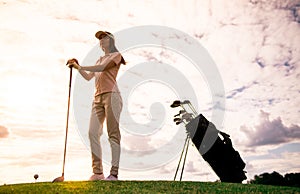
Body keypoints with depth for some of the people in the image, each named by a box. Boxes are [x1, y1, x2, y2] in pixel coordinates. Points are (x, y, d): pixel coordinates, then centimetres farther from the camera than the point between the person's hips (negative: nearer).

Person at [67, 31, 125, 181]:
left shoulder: (116, 55, 8)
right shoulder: (100, 59, 30)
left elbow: (102, 68, -10)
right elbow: (88, 77, 23)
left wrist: (80, 67, -9)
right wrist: (77, 68, 8)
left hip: (111, 95, -7)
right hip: (97, 98, 7)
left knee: (113, 133, -11)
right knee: (93, 132, -4)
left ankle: (114, 173, -11)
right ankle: (97, 172, 0)